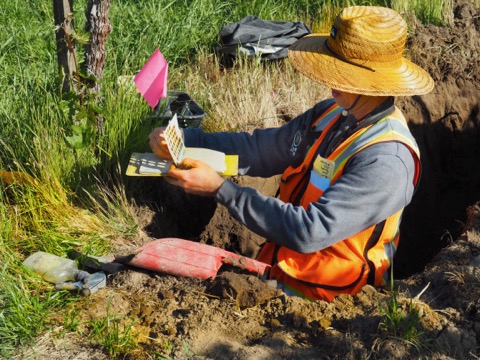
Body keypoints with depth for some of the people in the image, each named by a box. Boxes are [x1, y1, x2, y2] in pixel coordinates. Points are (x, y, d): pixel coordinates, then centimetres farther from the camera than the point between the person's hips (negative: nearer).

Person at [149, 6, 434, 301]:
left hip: (317, 296, -7)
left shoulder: (386, 160, -26)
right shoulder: (331, 114, 0)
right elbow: (259, 149, 7)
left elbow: (309, 232, -30)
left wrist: (220, 189, -26)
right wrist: (183, 141, -7)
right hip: (280, 268, 7)